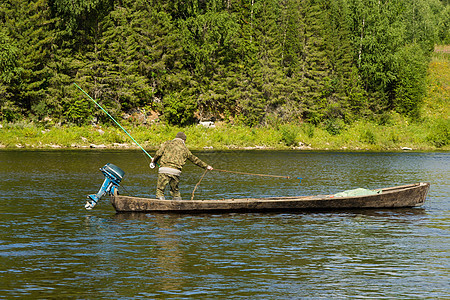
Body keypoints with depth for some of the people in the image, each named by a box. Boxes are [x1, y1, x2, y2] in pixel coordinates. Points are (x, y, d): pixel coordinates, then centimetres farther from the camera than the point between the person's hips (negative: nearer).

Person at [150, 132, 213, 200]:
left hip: (164, 169, -2)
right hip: (176, 172, 2)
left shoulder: (167, 143, 11)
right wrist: (206, 166, 36)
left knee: (160, 190, -1)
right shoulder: (185, 149, 17)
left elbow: (159, 153, 2)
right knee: (175, 190, 21)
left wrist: (154, 160, 23)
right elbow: (195, 159, 24)